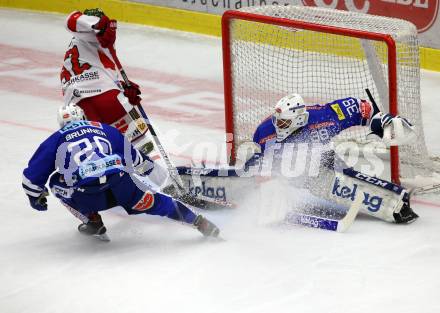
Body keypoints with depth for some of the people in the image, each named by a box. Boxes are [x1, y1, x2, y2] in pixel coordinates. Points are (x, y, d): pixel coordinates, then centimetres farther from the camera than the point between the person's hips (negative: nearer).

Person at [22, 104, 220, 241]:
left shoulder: (57, 140, 22)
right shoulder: (103, 128, 29)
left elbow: (33, 173, 22)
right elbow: (130, 155, 36)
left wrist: (36, 197, 39)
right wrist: (145, 162, 57)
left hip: (87, 197, -2)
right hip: (122, 185, 2)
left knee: (58, 183, 26)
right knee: (154, 202, 20)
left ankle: (93, 221, 20)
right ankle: (198, 221, 9)